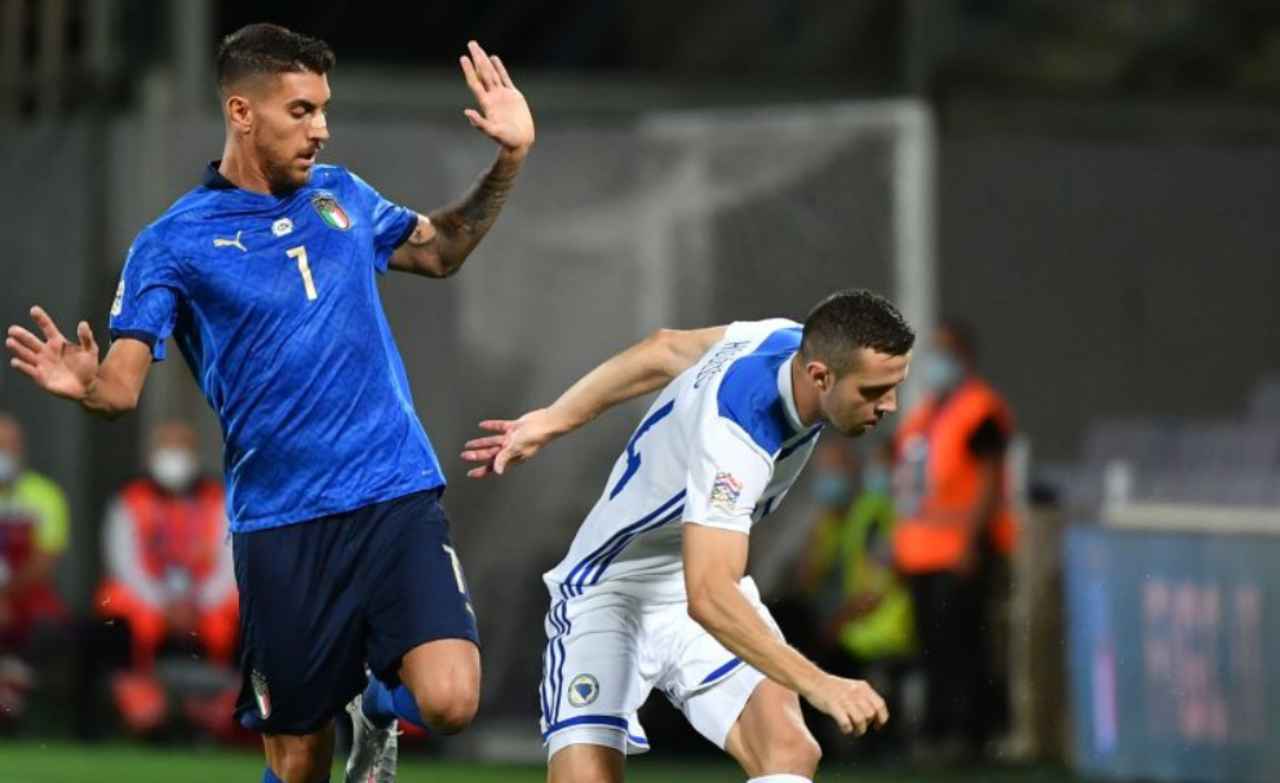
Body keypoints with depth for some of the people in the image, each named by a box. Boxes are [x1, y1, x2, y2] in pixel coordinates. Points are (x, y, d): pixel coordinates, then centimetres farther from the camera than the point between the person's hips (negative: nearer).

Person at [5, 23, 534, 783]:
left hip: (399, 498, 2)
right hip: (281, 526, -2)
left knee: (449, 701, -18)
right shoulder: (174, 245, -3)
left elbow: (442, 249, 29)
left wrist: (511, 159, 16)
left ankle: (381, 702, 17)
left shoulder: (343, 196, 11)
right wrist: (84, 384, -33)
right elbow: (124, 384, -10)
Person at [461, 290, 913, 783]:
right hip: (611, 593, -7)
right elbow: (708, 597, -44)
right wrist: (816, 683, -51)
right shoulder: (736, 432, -36)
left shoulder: (791, 340, -10)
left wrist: (555, 419, 18)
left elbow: (665, 350, 7)